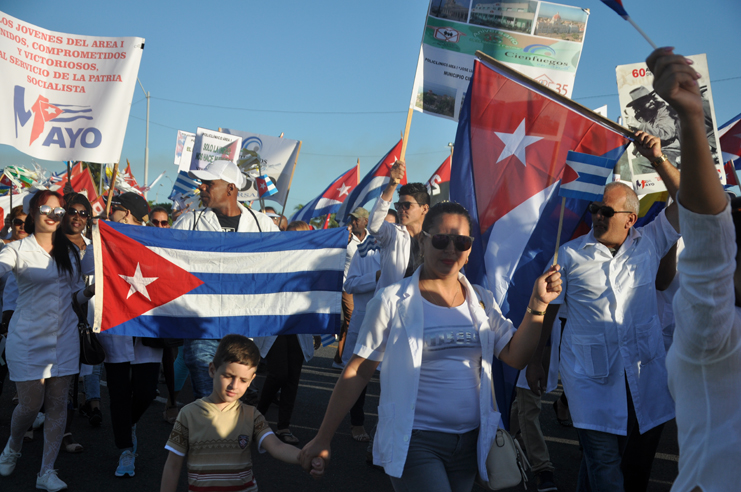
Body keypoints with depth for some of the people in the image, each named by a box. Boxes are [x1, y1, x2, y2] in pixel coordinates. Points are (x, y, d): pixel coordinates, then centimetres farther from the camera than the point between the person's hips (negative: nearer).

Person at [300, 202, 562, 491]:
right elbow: (357, 373, -5)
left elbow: (515, 357, 0)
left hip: (470, 441, 5)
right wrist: (323, 439, -3)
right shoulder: (393, 301, -7)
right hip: (414, 442, -5)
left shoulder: (481, 302, 7)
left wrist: (537, 306, -12)